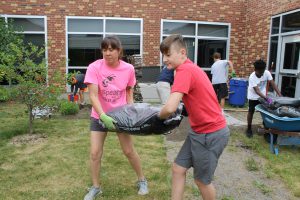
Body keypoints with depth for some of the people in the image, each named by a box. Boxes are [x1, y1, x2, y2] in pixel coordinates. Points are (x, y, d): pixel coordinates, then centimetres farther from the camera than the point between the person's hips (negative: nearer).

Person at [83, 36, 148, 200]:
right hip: (99, 116, 0)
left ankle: (142, 180, 31)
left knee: (129, 151, 6)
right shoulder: (95, 67, -18)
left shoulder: (128, 69, -12)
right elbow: (93, 96, -23)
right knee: (95, 153, 0)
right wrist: (103, 116, -35)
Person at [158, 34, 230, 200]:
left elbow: (170, 108, -31)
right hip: (199, 131, 9)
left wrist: (159, 116, -10)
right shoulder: (190, 68, 7)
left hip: (211, 134, -9)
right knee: (178, 169, 13)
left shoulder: (184, 70, -22)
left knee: (202, 180, 11)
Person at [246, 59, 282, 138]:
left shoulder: (267, 73, -19)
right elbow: (257, 91, -33)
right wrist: (267, 98, -44)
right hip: (253, 97, -4)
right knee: (251, 112, 2)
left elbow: (273, 84, -15)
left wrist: (280, 95, -22)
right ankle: (249, 129, 14)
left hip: (263, 96, 4)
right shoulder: (252, 77, -30)